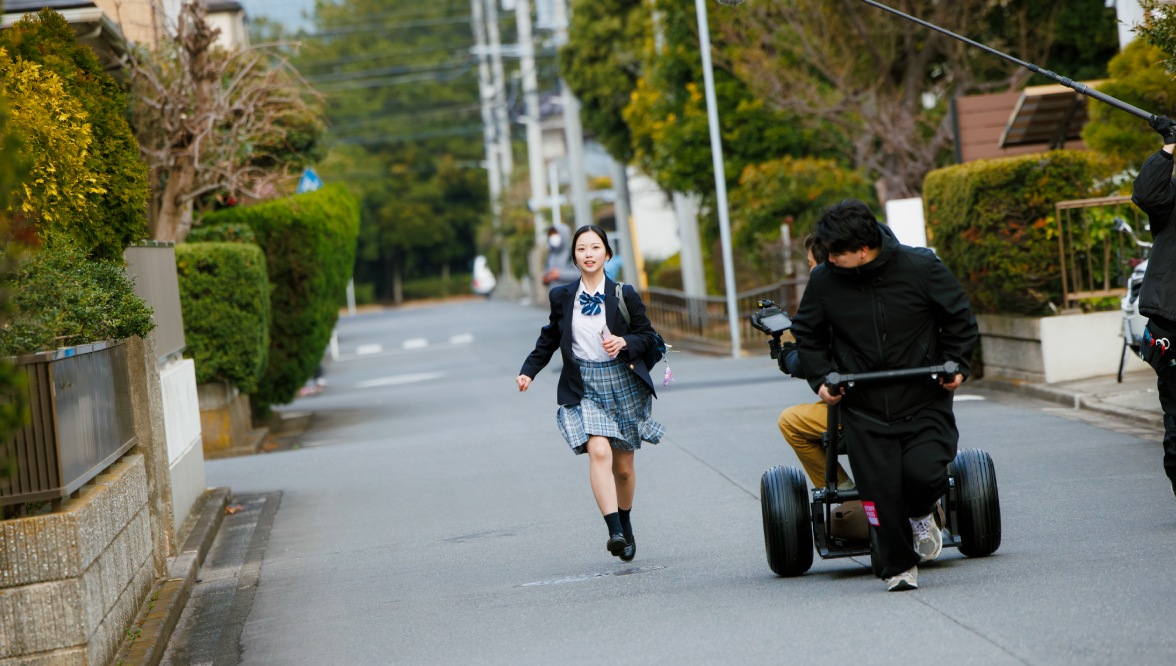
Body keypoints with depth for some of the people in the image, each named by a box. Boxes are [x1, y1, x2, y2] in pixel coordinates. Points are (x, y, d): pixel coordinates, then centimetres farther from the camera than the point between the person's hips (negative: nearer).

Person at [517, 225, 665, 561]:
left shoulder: (624, 295, -1)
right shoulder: (562, 297, 4)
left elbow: (646, 335, 5)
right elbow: (549, 338, 17)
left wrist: (624, 342, -15)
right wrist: (529, 370, 8)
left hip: (623, 383, 1)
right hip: (584, 388, 0)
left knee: (623, 467, 10)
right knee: (598, 451, -24)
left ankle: (625, 521, 37)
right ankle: (615, 532, -30)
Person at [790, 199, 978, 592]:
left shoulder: (920, 268, -10)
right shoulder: (824, 282, -6)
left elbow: (959, 319, 6)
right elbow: (808, 336, 11)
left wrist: (956, 365, -1)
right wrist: (821, 379, -1)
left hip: (923, 401, -1)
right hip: (864, 408, 1)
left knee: (923, 472, -19)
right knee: (880, 489, -5)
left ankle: (922, 514, 17)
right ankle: (900, 567, 16)